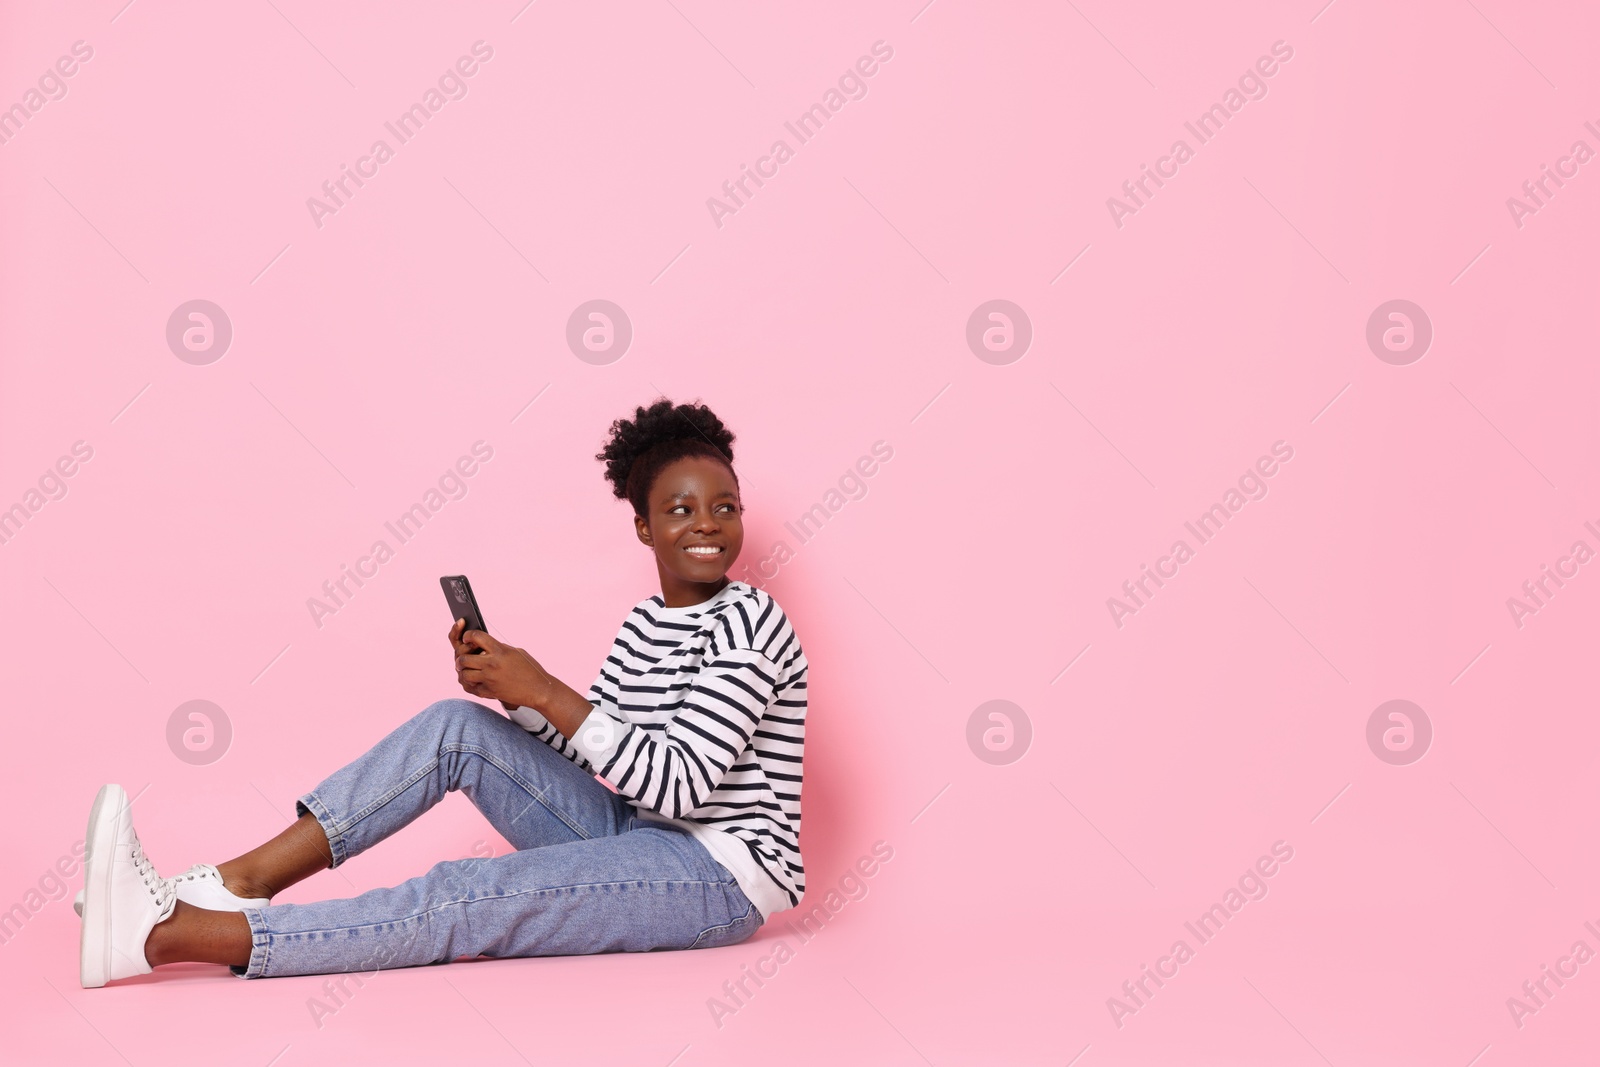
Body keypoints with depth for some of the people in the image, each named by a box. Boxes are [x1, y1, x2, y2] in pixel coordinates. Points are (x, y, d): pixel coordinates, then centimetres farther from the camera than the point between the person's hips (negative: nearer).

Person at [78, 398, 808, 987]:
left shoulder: (747, 623, -15)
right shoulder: (645, 624, 12)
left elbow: (679, 787, -23)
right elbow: (585, 750, 10)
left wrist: (545, 691, -23)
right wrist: (510, 692, -8)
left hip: (720, 877, -8)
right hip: (636, 838, 8)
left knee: (459, 900, -25)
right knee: (457, 727, -4)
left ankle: (167, 937, -29)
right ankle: (237, 883, -10)